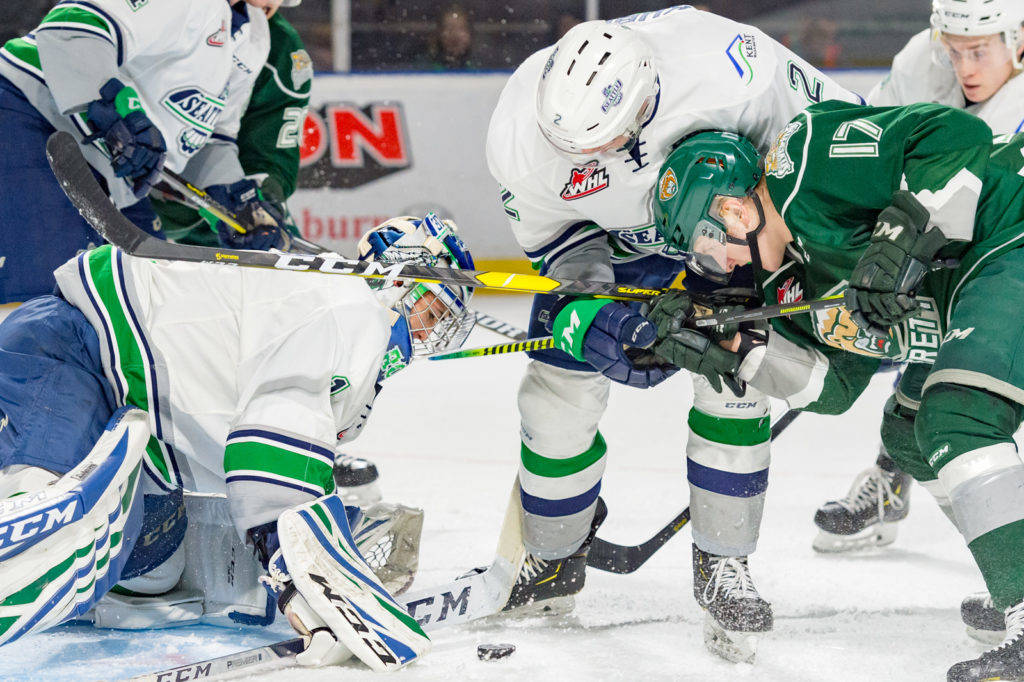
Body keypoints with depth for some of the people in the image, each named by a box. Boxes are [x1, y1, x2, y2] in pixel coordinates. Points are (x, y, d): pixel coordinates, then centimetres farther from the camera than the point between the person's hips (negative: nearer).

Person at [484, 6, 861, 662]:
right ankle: (553, 559, 23)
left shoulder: (730, 69, -42)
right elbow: (554, 246, -15)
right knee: (558, 387, -2)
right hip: (600, 235, 1)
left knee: (733, 378, -14)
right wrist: (597, 322, -30)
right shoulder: (519, 138, -34)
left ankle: (722, 566, 4)